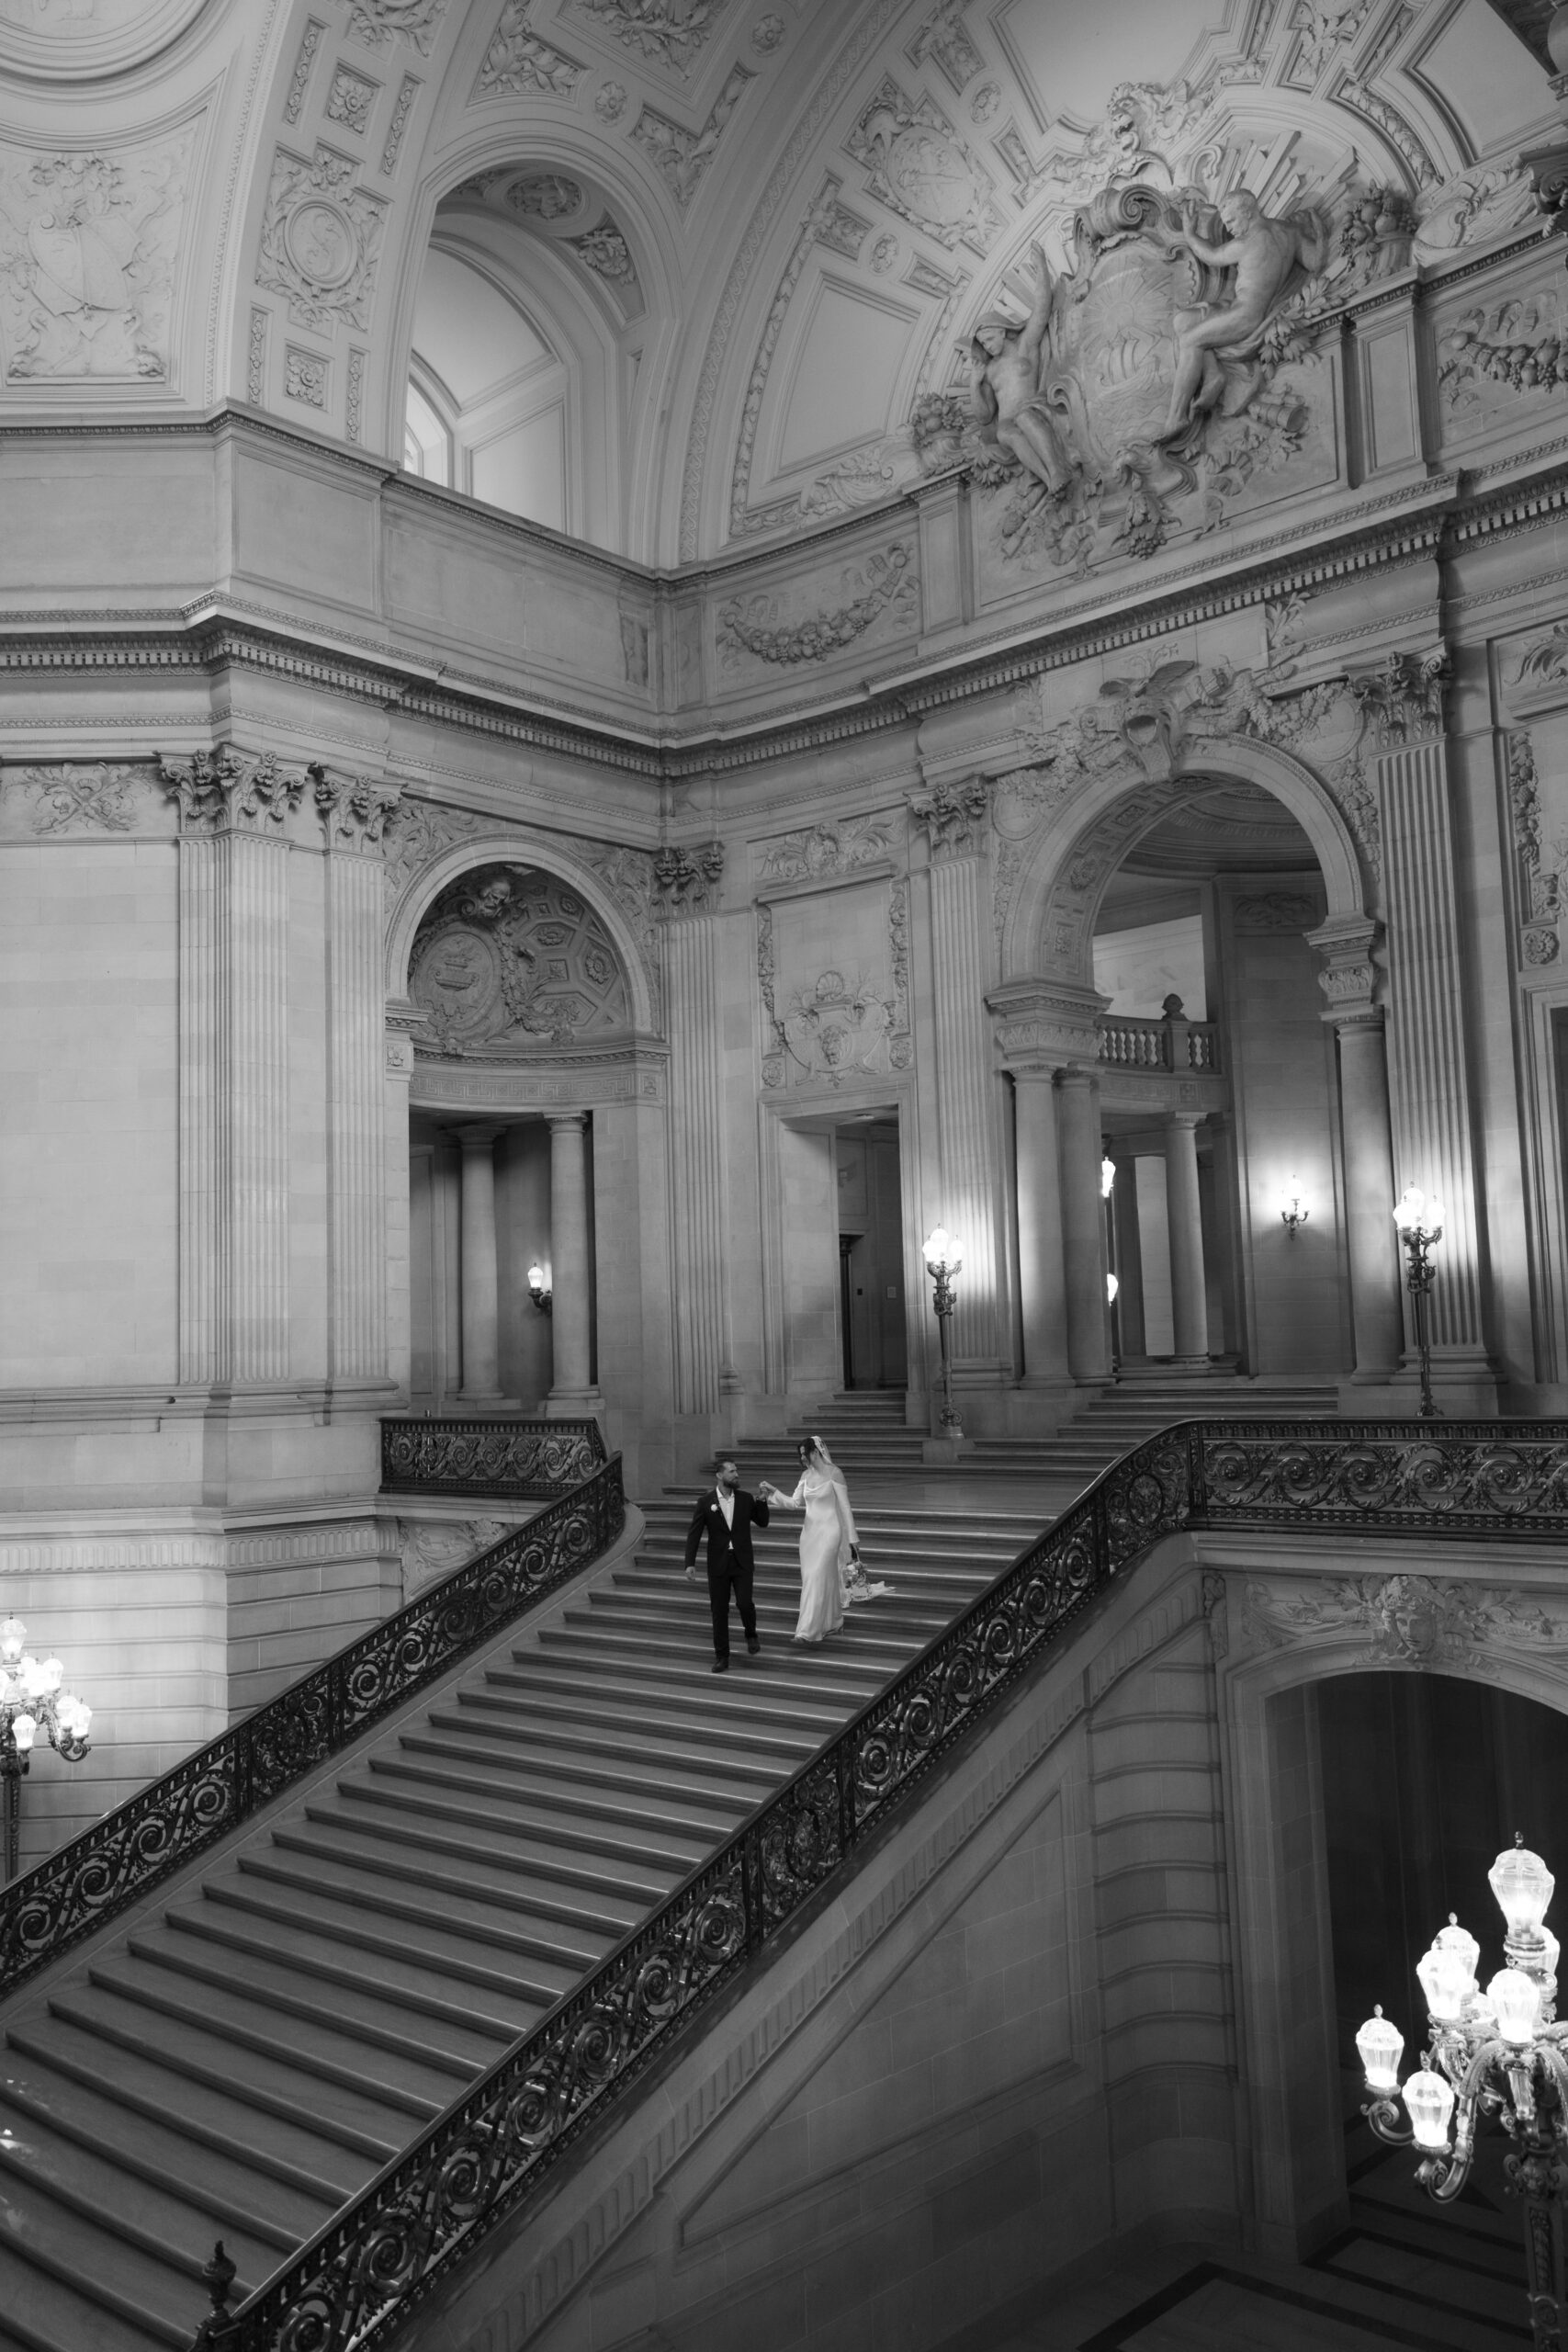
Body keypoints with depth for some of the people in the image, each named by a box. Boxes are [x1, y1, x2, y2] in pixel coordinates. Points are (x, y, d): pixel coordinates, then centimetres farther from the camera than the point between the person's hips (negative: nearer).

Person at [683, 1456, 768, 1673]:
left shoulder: (746, 1499, 2)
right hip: (718, 1564, 0)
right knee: (719, 1611, 3)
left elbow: (762, 1522, 10)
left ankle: (751, 1633, 17)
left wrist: (762, 1502, -7)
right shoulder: (705, 1501, -4)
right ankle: (721, 1657, 15)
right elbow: (694, 1533, -3)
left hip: (742, 1562, 0)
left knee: (744, 1602, -15)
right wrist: (690, 1563, -10)